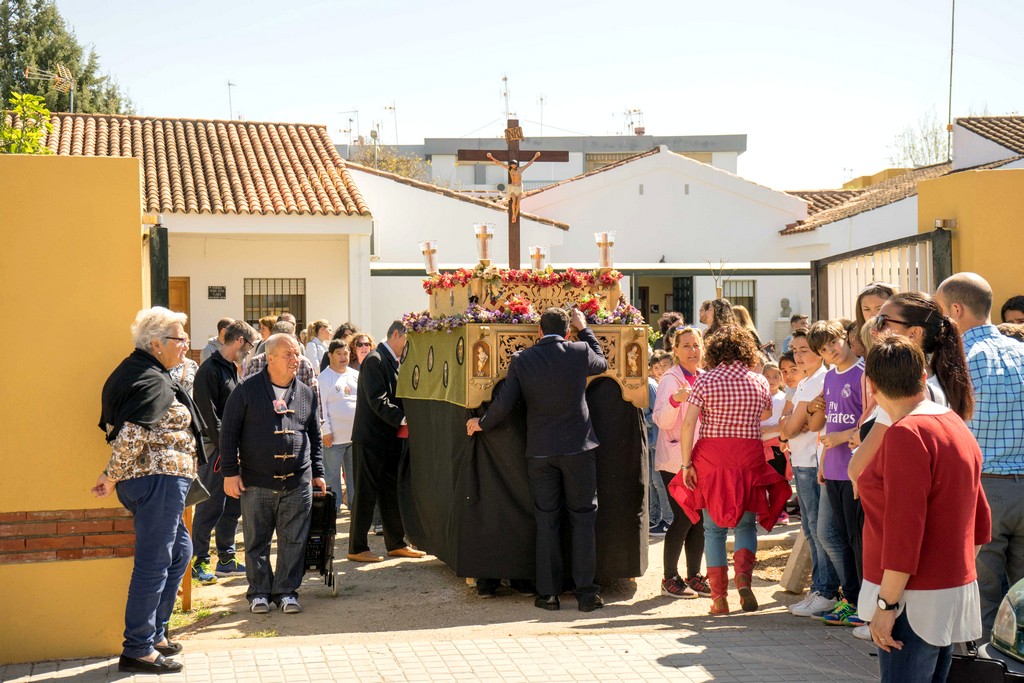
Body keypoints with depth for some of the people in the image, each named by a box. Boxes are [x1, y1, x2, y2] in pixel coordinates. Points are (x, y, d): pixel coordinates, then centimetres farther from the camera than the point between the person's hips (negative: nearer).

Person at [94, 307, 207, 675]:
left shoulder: (136, 373, 15)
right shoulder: (154, 383, -16)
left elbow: (120, 430, 17)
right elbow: (130, 436, -25)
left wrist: (117, 478, 17)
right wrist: (112, 478, -15)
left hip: (146, 480, 11)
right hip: (160, 479, -11)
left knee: (179, 550, 21)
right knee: (154, 564, -4)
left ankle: (155, 632, 29)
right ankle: (138, 650, 3)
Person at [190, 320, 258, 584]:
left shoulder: (231, 369, 16)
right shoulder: (210, 370, -13)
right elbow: (209, 414, -18)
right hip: (215, 447, -9)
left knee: (233, 506, 12)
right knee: (210, 508, -4)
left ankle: (226, 559, 21)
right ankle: (199, 562, 5)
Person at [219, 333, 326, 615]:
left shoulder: (306, 394, 11)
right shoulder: (247, 390, -1)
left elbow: (315, 437, 19)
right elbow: (229, 433, 0)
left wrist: (317, 473, 15)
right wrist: (230, 472, -5)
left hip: (297, 484, 3)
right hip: (256, 484, -2)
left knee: (294, 541, 4)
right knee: (256, 541, 6)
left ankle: (287, 591, 16)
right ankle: (259, 592, 19)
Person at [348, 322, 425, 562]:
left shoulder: (393, 362, 15)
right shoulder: (375, 361, -14)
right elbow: (378, 401, -22)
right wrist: (403, 419, -26)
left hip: (390, 438, 9)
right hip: (371, 438, -9)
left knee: (392, 492, 14)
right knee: (366, 494, -2)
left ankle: (396, 544, 23)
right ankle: (357, 548, 6)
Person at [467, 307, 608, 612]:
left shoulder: (522, 360, -4)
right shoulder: (580, 352, -4)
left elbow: (504, 404, -6)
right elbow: (602, 363, 19)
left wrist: (481, 423, 12)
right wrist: (584, 329, 28)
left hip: (540, 450, 1)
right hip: (578, 448, -1)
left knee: (546, 521, 7)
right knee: (582, 518, 6)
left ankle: (548, 593, 9)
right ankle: (586, 592, 4)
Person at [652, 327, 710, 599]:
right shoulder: (670, 380, -7)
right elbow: (662, 421, -17)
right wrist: (675, 400, -32)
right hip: (676, 460, -6)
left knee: (700, 518, 7)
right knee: (683, 518, -6)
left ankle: (694, 576, 17)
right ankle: (670, 578, 5)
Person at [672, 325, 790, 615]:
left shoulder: (705, 381, -3)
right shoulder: (759, 382, 3)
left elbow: (688, 423, -9)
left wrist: (687, 463, -4)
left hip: (711, 458, -1)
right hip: (749, 458, 1)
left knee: (714, 528, 8)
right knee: (746, 524, 15)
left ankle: (719, 596, 7)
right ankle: (743, 577, -9)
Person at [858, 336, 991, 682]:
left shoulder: (906, 433, -17)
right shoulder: (957, 426, 12)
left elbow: (903, 530, -22)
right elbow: (981, 523, 17)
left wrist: (886, 603, -17)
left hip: (916, 600, -9)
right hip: (956, 590, 9)